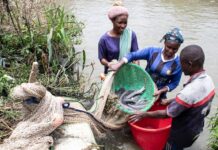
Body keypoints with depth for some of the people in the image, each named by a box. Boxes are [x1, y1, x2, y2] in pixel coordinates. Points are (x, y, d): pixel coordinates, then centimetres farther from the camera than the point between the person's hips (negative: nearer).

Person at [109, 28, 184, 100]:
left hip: (158, 95, -1)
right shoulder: (152, 51, -14)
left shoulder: (178, 63, -14)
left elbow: (174, 83, -6)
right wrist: (119, 64, -30)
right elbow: (133, 55, -17)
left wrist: (161, 91, -20)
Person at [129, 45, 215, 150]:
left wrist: (144, 114, -14)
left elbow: (167, 114, -26)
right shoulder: (208, 80, -11)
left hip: (182, 134, -7)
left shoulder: (189, 92, -38)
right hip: (196, 129, 7)